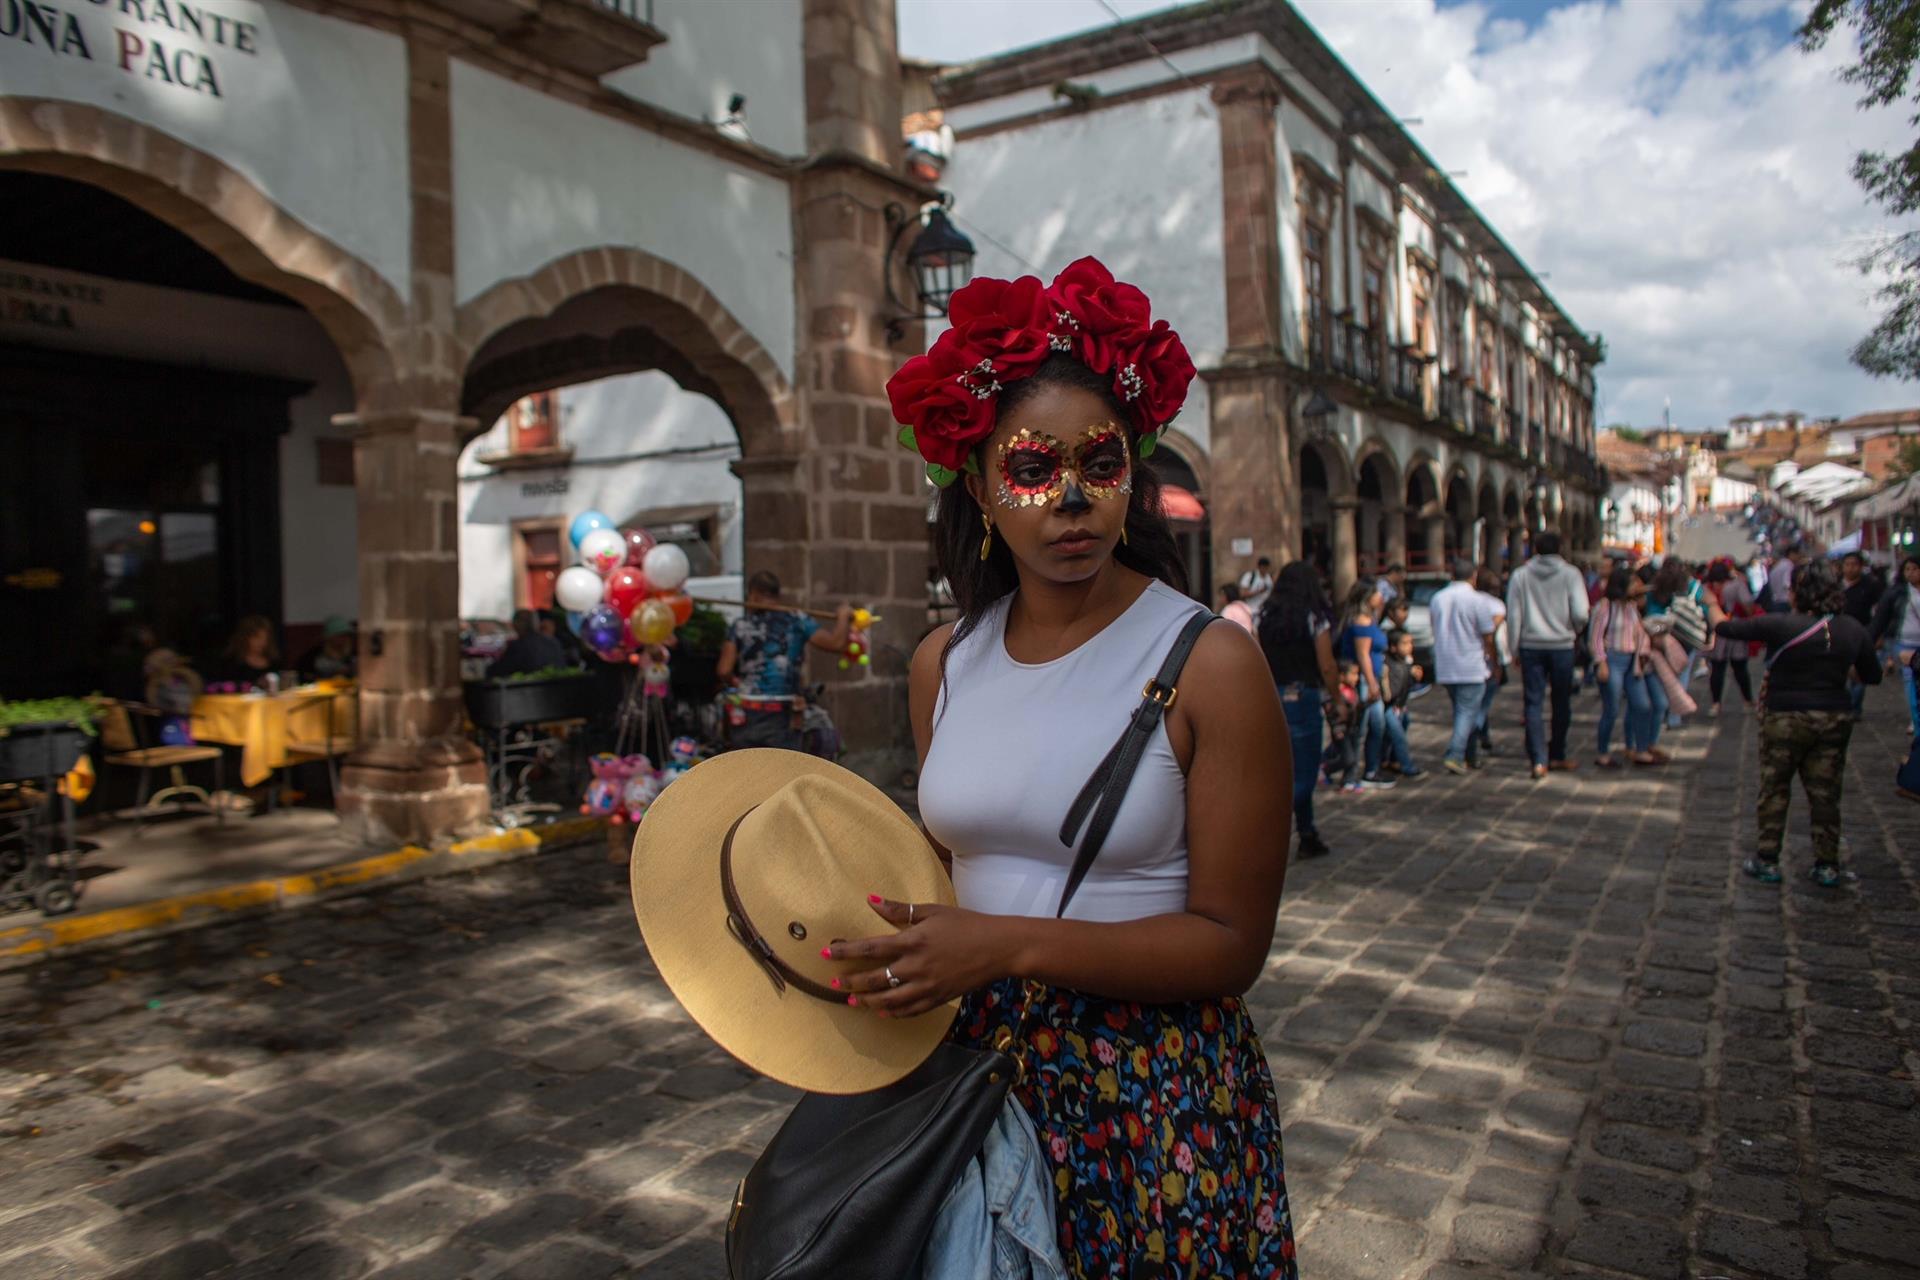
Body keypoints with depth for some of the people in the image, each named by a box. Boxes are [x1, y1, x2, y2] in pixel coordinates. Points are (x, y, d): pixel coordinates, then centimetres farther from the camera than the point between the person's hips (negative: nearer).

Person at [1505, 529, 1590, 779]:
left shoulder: (1520, 575, 0)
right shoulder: (1570, 574, -3)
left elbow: (1513, 615, -1)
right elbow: (1580, 613, -10)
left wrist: (1514, 648, 7)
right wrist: (1575, 630, 12)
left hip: (1530, 646, 1)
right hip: (1561, 645, 0)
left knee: (1534, 703, 1)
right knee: (1561, 703, 14)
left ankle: (1539, 761, -8)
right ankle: (1557, 756, 23)